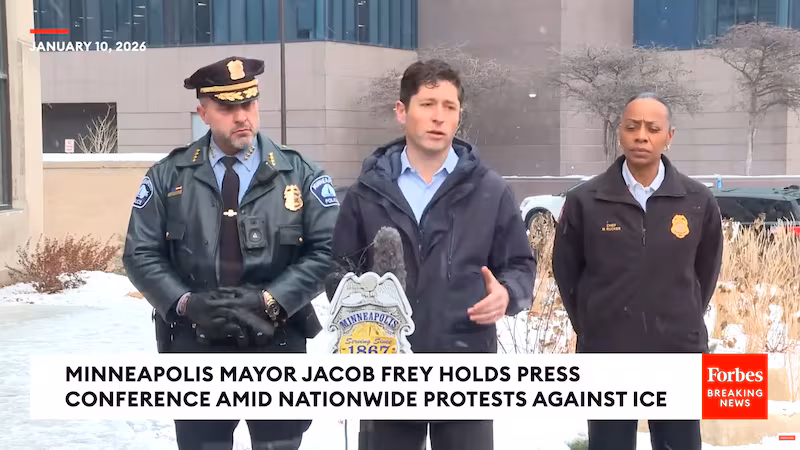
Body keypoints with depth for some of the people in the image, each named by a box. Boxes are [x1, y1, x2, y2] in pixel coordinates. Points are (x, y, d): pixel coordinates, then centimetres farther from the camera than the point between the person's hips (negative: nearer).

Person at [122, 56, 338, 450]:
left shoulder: (299, 175, 3)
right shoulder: (168, 176, 5)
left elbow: (326, 250, -4)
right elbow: (141, 254, 2)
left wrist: (269, 300, -16)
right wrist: (187, 303, -14)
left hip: (277, 349, 0)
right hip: (195, 350, 1)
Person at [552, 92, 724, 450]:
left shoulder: (698, 201, -1)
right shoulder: (585, 200, -4)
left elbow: (707, 269, 12)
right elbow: (565, 270, 7)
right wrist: (591, 328, 9)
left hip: (679, 356, 1)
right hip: (606, 357, -1)